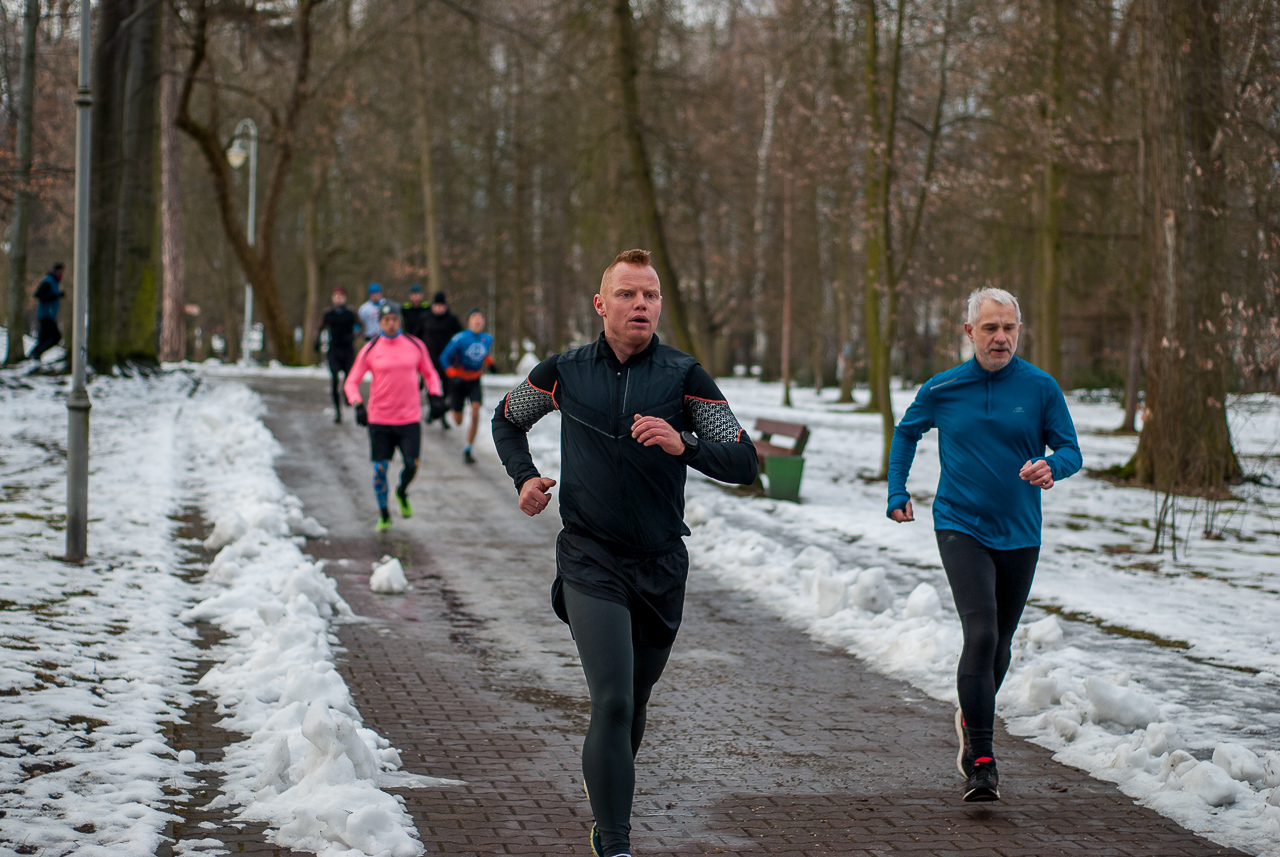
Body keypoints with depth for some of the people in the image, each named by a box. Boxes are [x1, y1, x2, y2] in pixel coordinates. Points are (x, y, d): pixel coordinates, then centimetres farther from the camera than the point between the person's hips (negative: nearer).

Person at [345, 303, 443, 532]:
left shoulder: (415, 345, 4)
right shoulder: (370, 350, -1)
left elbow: (429, 373, 16)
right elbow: (351, 382, 2)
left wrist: (435, 393, -1)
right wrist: (358, 404, -15)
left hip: (410, 418, 1)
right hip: (379, 419, -1)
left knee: (411, 466, -6)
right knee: (380, 469, -1)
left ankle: (402, 493, 28)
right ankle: (383, 516, 17)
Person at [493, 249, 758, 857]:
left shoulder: (684, 377, -2)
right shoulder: (564, 373, 1)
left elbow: (744, 464, -7)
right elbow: (507, 419, 21)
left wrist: (684, 445, -25)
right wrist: (524, 477, 4)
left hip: (661, 565, 2)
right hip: (590, 559, -2)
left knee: (634, 701, 17)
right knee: (612, 701, -17)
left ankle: (607, 803, 46)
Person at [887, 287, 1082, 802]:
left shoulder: (1041, 388, -3)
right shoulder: (942, 390, -1)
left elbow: (1070, 450, 0)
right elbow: (905, 433, 17)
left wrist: (1051, 466, -23)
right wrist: (897, 494, 11)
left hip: (1019, 533, 2)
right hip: (961, 527, -2)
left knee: (1000, 643, 15)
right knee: (980, 634, -19)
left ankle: (972, 720, 44)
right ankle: (981, 761, -17)